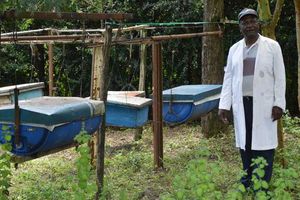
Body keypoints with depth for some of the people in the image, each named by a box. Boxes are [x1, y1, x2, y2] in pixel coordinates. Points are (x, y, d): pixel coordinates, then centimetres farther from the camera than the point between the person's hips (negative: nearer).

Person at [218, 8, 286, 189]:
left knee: (263, 142, -5)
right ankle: (248, 182, 18)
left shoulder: (272, 46, 0)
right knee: (244, 142, 7)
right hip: (241, 104, 3)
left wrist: (279, 104, -9)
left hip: (264, 103, -3)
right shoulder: (234, 49, 10)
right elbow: (228, 78, 9)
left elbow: (279, 77, -2)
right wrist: (224, 105, 3)